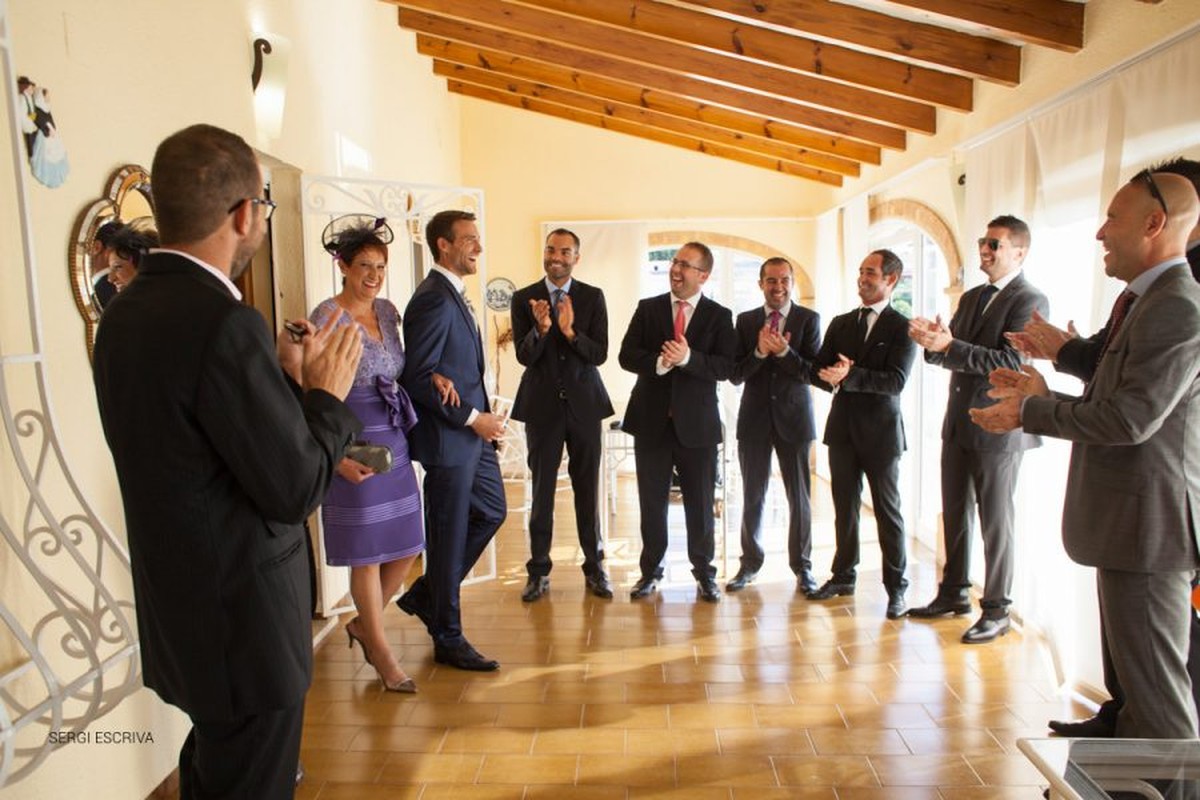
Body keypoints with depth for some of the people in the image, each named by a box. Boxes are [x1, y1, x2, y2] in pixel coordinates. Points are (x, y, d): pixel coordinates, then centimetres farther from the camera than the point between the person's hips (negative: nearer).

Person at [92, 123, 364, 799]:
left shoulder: (125, 313, 2)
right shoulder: (222, 321, -26)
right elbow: (295, 489, -22)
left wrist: (288, 381, 7)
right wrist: (328, 394, -8)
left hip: (177, 611, 9)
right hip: (244, 622, -9)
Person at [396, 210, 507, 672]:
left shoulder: (453, 296, 14)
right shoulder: (433, 299, -17)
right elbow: (419, 377, -22)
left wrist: (480, 416, 10)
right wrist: (471, 418, -19)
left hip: (472, 431, 10)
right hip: (448, 438, -10)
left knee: (491, 512, 18)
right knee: (450, 535, 2)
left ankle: (425, 596, 31)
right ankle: (448, 640, 18)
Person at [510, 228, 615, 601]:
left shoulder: (593, 297, 0)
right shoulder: (524, 298, 0)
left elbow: (599, 354, -8)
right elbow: (524, 356, -7)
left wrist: (570, 331, -24)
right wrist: (540, 328, -26)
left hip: (584, 402, 0)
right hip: (542, 404, 0)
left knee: (588, 488, 8)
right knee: (542, 489, 8)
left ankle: (594, 567, 21)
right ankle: (539, 571, 18)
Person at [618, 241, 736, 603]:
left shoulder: (719, 316, 2)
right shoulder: (648, 308, 6)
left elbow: (726, 367, -9)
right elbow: (627, 355, -1)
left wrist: (688, 358, -24)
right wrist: (658, 362, -20)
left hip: (697, 423, -1)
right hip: (651, 420, 2)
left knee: (700, 502, 7)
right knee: (651, 501, 10)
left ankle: (704, 572, 23)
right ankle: (651, 570, 24)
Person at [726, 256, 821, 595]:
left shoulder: (808, 319, -1)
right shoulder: (746, 321, 4)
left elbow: (813, 372, -8)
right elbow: (735, 374, -2)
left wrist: (784, 352, -23)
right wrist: (759, 352, -18)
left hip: (794, 417, -1)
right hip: (755, 418, 2)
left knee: (799, 496, 7)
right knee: (753, 496, 10)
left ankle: (802, 566, 20)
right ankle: (750, 563, 23)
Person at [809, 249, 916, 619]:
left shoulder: (902, 328, -5)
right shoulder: (840, 323, 11)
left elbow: (896, 381, -16)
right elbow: (819, 370, 6)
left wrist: (850, 376, -29)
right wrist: (832, 380, -16)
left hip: (881, 430, -4)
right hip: (843, 428, 5)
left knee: (887, 510, 3)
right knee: (845, 507, 13)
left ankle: (896, 586, 14)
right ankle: (843, 575, 25)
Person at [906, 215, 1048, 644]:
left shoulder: (1031, 301, -11)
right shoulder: (971, 298, 14)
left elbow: (1011, 362, -23)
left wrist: (949, 345, -29)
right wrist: (933, 340, -11)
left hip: (998, 429, -8)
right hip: (959, 424, 8)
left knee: (996, 523, 2)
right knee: (955, 515, 15)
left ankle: (996, 611, 14)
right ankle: (954, 593, 29)